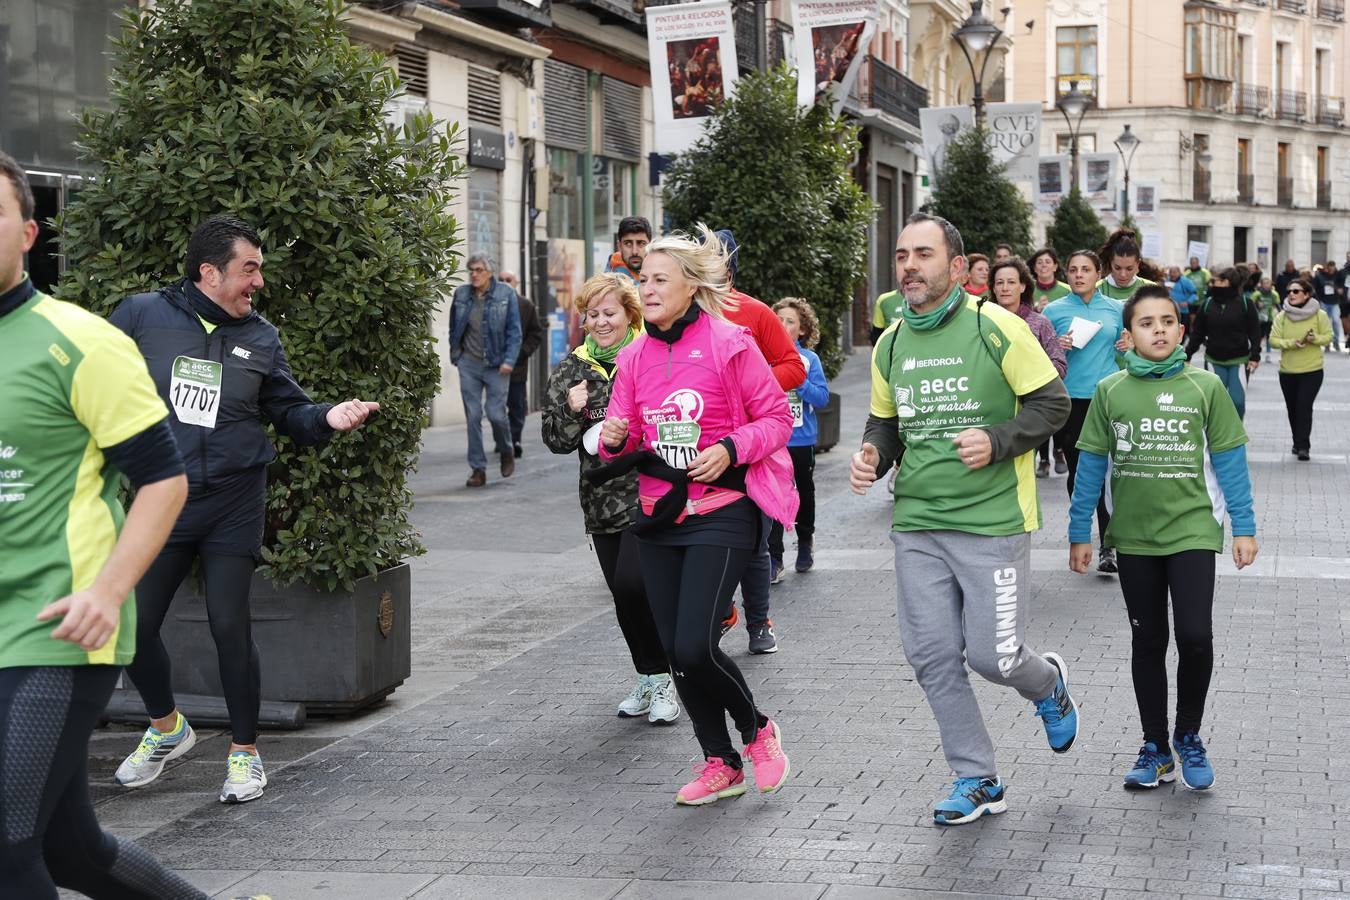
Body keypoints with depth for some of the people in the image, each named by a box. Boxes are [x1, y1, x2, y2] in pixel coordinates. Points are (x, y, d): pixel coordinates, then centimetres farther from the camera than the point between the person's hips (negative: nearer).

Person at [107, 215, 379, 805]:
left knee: (230, 627, -2)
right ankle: (166, 728, 28)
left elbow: (289, 412, 10)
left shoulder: (261, 338, 5)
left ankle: (245, 752, 15)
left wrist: (328, 418, -9)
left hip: (234, 503, 0)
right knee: (133, 624, 1)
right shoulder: (141, 317, -4)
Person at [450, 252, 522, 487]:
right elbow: (454, 328, 15)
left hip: (496, 365, -3)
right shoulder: (461, 294, 4)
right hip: (469, 364, 3)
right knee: (473, 416, 0)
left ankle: (506, 451, 25)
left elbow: (514, 331, -4)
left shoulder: (505, 294, -4)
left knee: (496, 413, -6)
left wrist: (509, 360, -12)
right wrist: (455, 354, 11)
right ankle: (477, 469, 6)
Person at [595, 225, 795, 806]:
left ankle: (756, 729, 14)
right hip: (659, 517, 6)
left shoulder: (729, 344, -8)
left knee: (694, 648, -15)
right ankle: (720, 764, 24)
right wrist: (615, 440, -11)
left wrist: (731, 448, -19)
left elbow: (777, 419, -3)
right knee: (676, 652, 7)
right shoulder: (635, 357, 7)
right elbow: (624, 444, 12)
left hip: (721, 515, -6)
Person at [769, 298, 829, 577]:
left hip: (802, 439, 1)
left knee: (805, 492, 18)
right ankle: (774, 558, -4)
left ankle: (805, 542, 39)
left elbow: (822, 397, -9)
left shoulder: (810, 359, -3)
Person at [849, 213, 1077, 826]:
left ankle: (1049, 687, 32)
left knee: (991, 655, -5)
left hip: (991, 521, -5)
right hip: (916, 523, 5)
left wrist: (996, 441, -18)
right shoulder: (890, 344, 9)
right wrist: (872, 455, 0)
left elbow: (1051, 403, -3)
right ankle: (977, 781, 17)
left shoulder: (994, 327, -7)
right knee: (931, 656, 2)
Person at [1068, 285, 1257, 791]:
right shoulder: (1110, 392, 0)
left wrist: (1243, 527, -1)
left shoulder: (1205, 387, -3)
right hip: (1134, 536, 2)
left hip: (1192, 531, -2)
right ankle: (1155, 749, 23)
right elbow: (1092, 464, 4)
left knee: (1195, 636, -12)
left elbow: (1228, 459, 1)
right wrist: (1079, 532, 4)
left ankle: (1189, 736, 12)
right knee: (1147, 641, 10)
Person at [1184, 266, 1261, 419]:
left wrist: (1255, 356, -11)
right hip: (1214, 361, 2)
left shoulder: (1245, 303, -4)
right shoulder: (1207, 304, 2)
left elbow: (1255, 332, -4)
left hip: (1239, 361, -2)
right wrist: (1187, 355, 4)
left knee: (1238, 401, -6)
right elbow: (1197, 332, 7)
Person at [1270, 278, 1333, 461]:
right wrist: (1291, 343, -21)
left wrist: (1315, 339, -20)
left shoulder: (1319, 315, -5)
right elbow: (1273, 340, -3)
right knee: (1292, 408, 11)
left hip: (1312, 370, -3)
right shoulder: (1282, 316, -1)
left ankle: (1303, 446, -13)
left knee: (1304, 406, -13)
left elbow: (1328, 336, 1)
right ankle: (1298, 442, 28)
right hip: (1287, 370, 3)